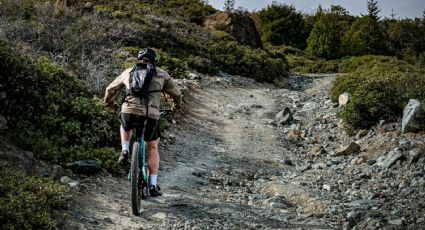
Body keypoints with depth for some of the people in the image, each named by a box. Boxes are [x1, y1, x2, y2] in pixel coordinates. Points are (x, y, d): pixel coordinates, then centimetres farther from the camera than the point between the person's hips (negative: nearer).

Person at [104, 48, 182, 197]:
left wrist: (109, 102, 52)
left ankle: (125, 152, 17)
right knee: (152, 148, 19)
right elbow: (176, 94, 22)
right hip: (150, 116, -1)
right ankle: (153, 186, 15)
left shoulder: (128, 72, 20)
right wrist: (177, 104, 45)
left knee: (125, 127, 39)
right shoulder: (161, 74, 14)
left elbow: (110, 89, 31)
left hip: (129, 112, 1)